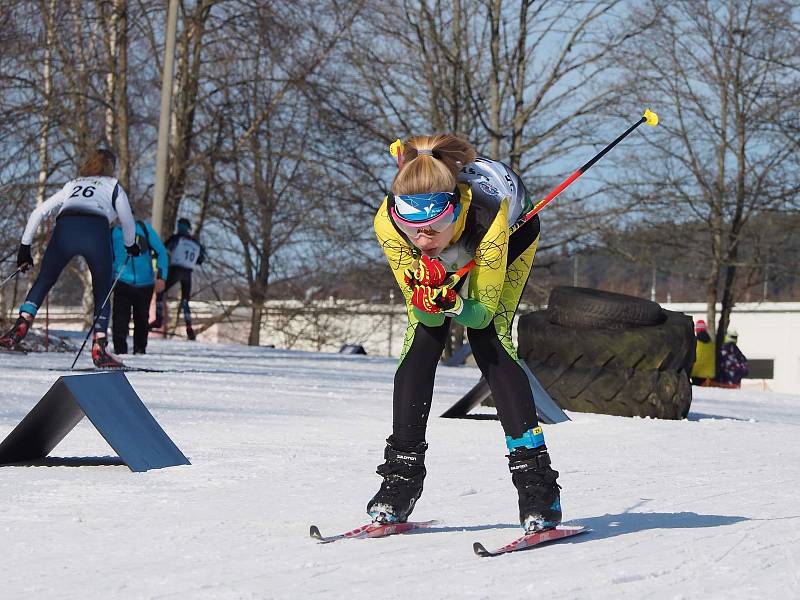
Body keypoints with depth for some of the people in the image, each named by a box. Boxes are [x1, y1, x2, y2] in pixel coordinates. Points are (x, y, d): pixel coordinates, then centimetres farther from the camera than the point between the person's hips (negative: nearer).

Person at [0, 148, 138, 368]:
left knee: (43, 281, 17)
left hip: (64, 228, 2)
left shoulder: (70, 185, 35)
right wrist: (130, 246, 46)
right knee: (103, 293, 12)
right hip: (97, 231, -2)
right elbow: (127, 222, 26)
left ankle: (21, 326, -3)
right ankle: (99, 347, -1)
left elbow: (38, 212, 27)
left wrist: (25, 246, 27)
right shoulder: (113, 186, 29)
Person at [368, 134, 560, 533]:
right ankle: (401, 475, -3)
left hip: (512, 238, -3)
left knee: (488, 336, -21)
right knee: (421, 340, -13)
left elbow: (483, 312, -31)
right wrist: (426, 300, -47)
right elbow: (420, 312, -25)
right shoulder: (387, 222, -37)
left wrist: (453, 305, -51)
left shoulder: (488, 215, -44)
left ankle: (536, 481, -23)